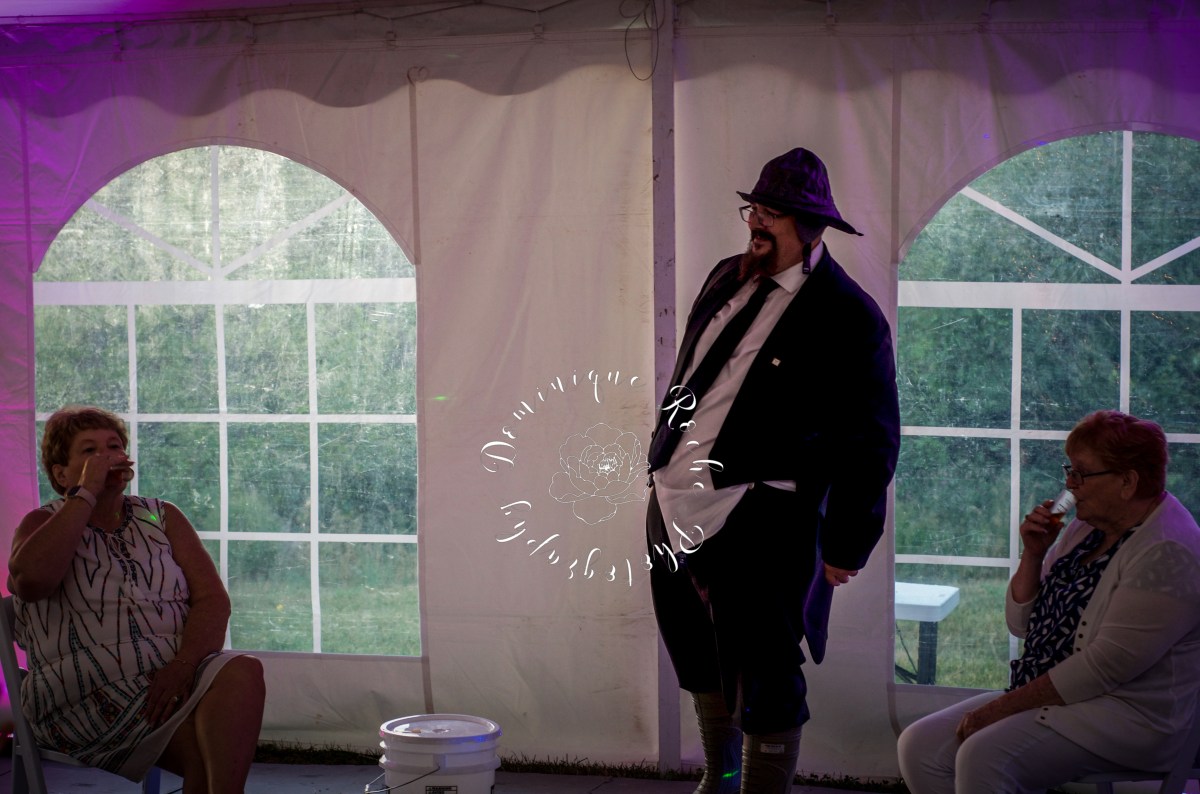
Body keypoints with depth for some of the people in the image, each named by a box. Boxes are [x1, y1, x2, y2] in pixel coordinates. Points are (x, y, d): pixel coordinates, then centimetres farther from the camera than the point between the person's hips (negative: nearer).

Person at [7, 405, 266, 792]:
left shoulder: (164, 518, 20)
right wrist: (86, 494, -8)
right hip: (85, 697, -4)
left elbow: (212, 597, 6)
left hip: (176, 677, 4)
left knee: (243, 672, -30)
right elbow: (30, 579, -14)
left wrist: (184, 664, -15)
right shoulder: (44, 524, 12)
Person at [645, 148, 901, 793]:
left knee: (764, 683, -1)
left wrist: (845, 547, -9)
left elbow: (869, 444, -9)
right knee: (703, 663, 22)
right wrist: (664, 463, 22)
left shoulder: (848, 317, -10)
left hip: (758, 521, -7)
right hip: (675, 501, 8)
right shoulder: (726, 279, 11)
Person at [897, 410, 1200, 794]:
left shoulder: (1165, 553, -17)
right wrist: (1033, 554, -2)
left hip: (1128, 716, -9)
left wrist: (1006, 706, -18)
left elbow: (1106, 666, -22)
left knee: (983, 756, -30)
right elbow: (1022, 624, 15)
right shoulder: (1089, 526, 11)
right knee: (919, 745, -8)